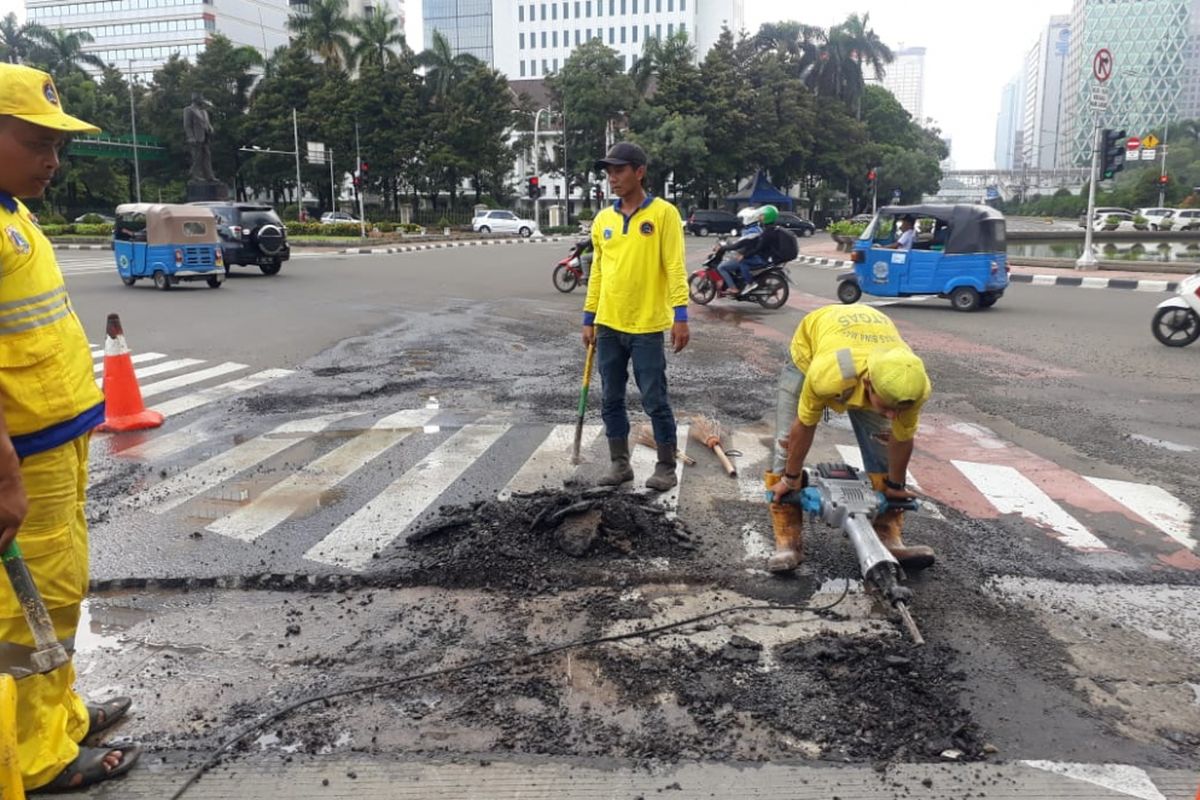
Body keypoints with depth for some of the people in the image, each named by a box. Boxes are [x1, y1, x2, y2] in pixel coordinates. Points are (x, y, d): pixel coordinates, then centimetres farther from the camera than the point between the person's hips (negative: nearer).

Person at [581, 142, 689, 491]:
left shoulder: (663, 213, -5)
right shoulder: (603, 220, 9)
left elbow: (674, 267, -10)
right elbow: (597, 271, 14)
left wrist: (680, 316, -17)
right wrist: (589, 319, 12)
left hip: (647, 326, -5)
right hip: (608, 326, 5)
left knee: (655, 401, 1)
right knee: (611, 400, 10)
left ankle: (666, 466, 15)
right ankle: (620, 463, 23)